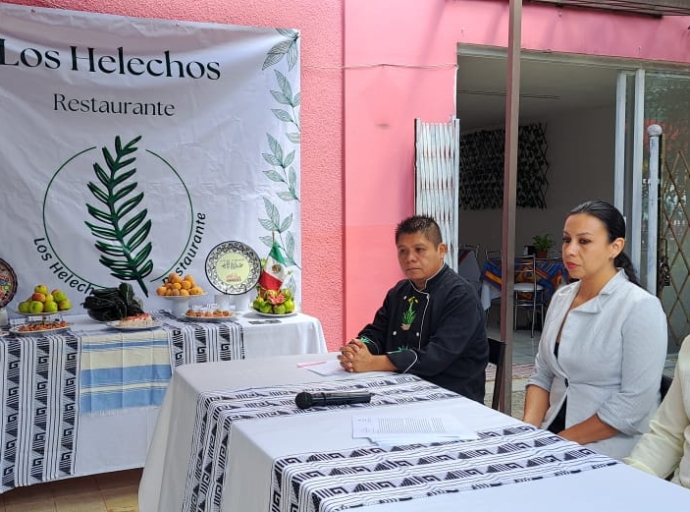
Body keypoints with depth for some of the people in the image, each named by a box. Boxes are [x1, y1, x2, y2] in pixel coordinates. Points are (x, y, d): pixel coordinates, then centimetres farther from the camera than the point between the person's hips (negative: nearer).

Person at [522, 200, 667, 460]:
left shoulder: (640, 307, -13)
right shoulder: (561, 298, 7)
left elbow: (634, 406, -17)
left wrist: (564, 441, -15)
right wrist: (527, 430, -6)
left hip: (607, 452, -5)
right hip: (552, 436, 6)